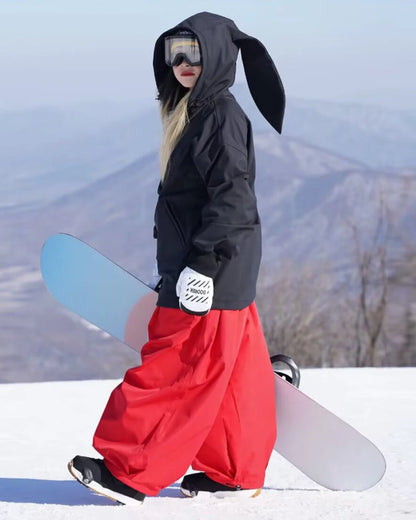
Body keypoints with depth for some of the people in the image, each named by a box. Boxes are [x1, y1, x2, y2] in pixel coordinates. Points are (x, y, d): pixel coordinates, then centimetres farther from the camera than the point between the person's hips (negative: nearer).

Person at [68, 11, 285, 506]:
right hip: (225, 271, 10)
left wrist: (203, 263, -23)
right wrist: (191, 264, 26)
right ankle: (237, 471, 17)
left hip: (215, 271, -10)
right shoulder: (197, 113, 16)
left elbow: (230, 196, -21)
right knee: (232, 371, 12)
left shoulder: (222, 116, -15)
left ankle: (129, 471, -5)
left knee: (174, 369, -7)